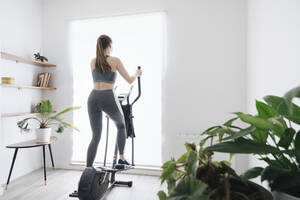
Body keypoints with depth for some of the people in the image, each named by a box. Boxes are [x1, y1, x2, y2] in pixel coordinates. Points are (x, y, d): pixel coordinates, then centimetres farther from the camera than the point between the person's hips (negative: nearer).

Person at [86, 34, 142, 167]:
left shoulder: (93, 62, 16)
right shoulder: (115, 60, 2)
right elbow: (130, 80, 5)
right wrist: (137, 73, 27)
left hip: (93, 98, 4)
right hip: (108, 98, -4)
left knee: (96, 137, 12)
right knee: (121, 126, 24)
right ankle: (121, 158, 20)